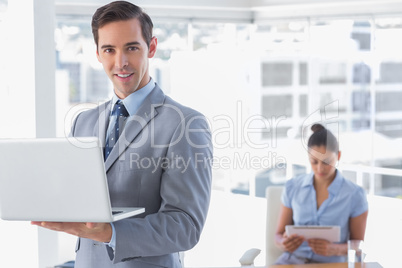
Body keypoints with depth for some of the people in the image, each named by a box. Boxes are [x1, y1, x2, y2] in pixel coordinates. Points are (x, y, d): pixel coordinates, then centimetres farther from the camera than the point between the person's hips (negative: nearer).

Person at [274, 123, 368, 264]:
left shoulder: (355, 195, -2)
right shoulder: (293, 188, 6)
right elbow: (279, 235, 12)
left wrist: (333, 249, -16)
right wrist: (284, 243, -12)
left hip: (330, 263, -2)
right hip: (292, 259, 2)